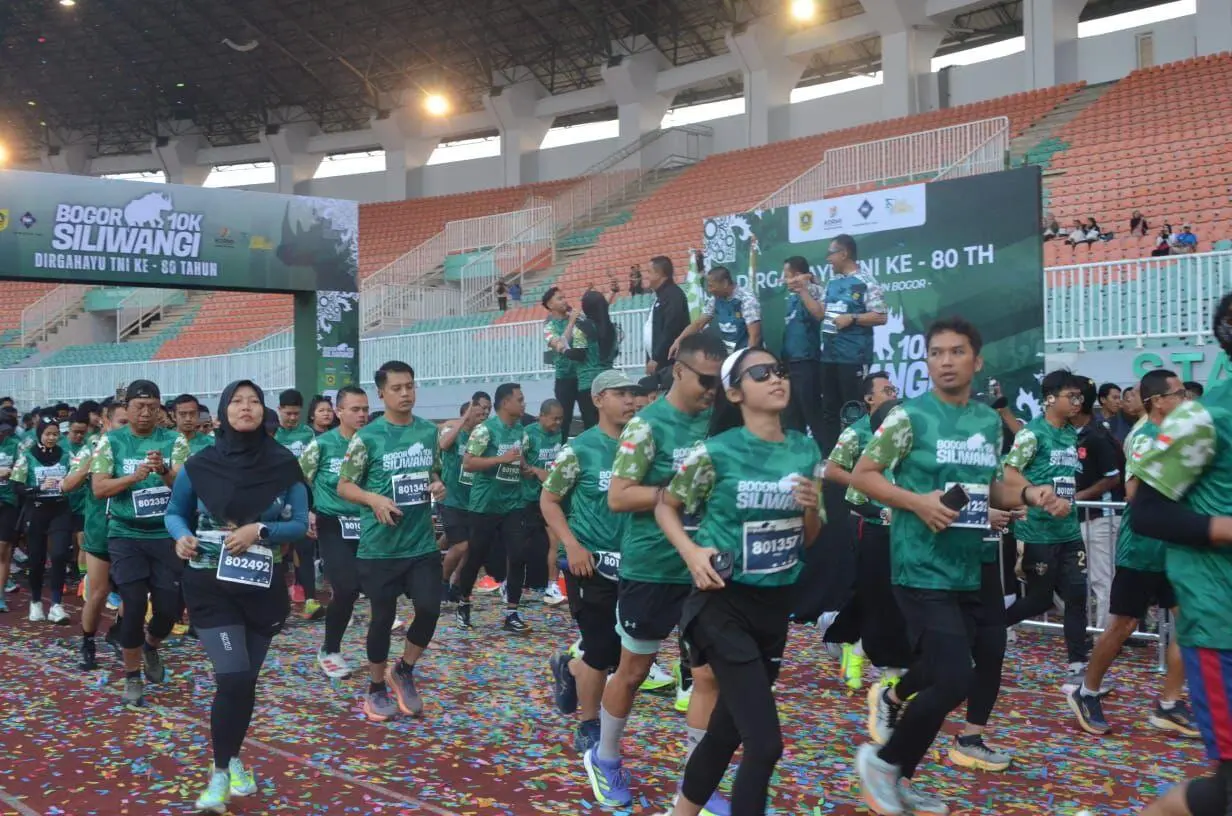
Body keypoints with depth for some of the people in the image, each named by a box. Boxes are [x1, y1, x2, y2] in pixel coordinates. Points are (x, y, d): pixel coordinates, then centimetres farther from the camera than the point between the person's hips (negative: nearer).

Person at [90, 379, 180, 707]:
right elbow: (98, 488, -7)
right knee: (134, 606, -5)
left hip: (167, 535, 1)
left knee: (171, 607, 3)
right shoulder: (111, 441, -1)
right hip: (126, 535, -1)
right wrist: (134, 476, -22)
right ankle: (132, 678, 14)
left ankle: (151, 646, 37)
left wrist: (163, 471, -25)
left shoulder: (173, 441, 0)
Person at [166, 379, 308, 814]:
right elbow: (174, 513, 8)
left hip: (264, 586, 2)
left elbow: (300, 524, -2)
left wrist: (259, 530, -19)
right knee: (233, 678, -12)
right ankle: (220, 772, 8)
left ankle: (233, 759, 35)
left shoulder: (284, 465, -4)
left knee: (246, 680, 11)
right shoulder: (200, 464, -5)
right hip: (211, 586, -2)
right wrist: (182, 537, -13)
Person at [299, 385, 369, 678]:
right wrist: (306, 512, -6)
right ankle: (329, 651, 8)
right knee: (347, 588, -13)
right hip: (333, 525, -3)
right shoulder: (322, 444, -6)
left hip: (366, 524, 3)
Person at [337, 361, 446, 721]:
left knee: (430, 607, -4)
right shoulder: (367, 437, -9)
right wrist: (374, 499, -22)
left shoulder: (429, 431, 5)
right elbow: (343, 487, -4)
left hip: (422, 542, 3)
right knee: (383, 617, 6)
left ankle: (403, 671, 23)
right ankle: (376, 688, 27)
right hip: (380, 545, -3)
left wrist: (438, 487, -5)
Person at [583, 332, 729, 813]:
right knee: (632, 671, 12)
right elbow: (617, 497, -16)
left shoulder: (718, 422, 4)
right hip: (652, 570, -5)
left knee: (709, 675, 5)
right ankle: (605, 760, 34)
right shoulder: (648, 425, -12)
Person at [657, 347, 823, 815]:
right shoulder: (716, 452, -13)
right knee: (765, 742, -11)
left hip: (776, 605, 6)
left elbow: (809, 538, 11)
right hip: (724, 604, -6)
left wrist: (811, 508, -10)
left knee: (728, 729, 17)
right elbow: (665, 507, 0)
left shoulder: (806, 451, 3)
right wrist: (691, 552, -17)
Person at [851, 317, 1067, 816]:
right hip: (923, 569, -7)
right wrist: (918, 502, -20)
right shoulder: (910, 417, -10)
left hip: (968, 569, 7)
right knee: (954, 681, -13)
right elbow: (861, 475, -8)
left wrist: (1027, 494, -2)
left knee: (943, 675, 17)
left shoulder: (990, 421, 9)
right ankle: (883, 761, 8)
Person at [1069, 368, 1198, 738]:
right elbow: (1135, 490, -30)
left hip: (1174, 546, 8)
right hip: (1141, 548, -8)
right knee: (1122, 626, 2)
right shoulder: (1145, 437, -16)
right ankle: (1086, 694, 20)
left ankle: (1169, 705, 13)